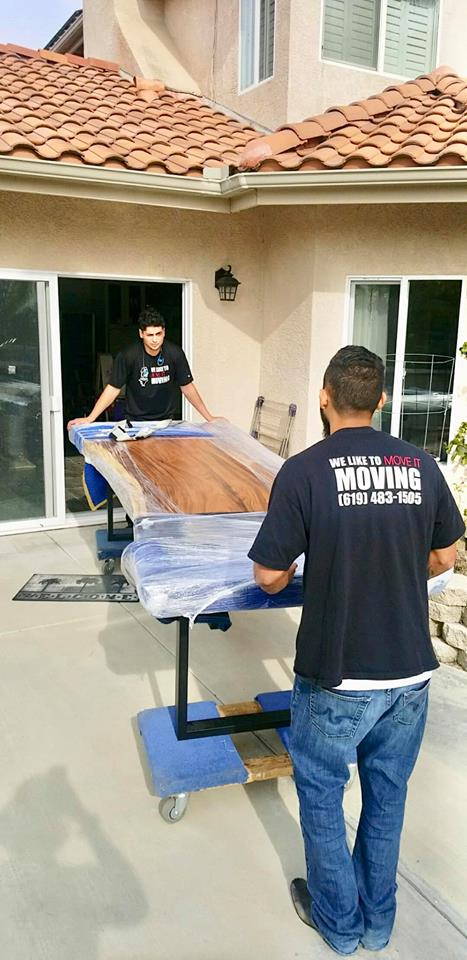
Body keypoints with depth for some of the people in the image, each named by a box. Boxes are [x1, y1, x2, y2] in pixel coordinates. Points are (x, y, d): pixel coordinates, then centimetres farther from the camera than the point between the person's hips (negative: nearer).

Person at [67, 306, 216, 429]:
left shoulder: (175, 353, -10)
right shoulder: (128, 356, -15)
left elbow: (187, 387, 0)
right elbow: (113, 388, -10)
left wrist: (209, 417, 1)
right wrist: (89, 419, -17)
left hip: (166, 421, 2)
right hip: (136, 422, -1)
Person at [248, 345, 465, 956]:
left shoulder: (303, 471, -16)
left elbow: (269, 577, -11)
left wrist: (292, 573, 11)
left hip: (336, 677, -4)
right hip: (411, 671, 4)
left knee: (321, 792, 20)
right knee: (387, 794, 23)